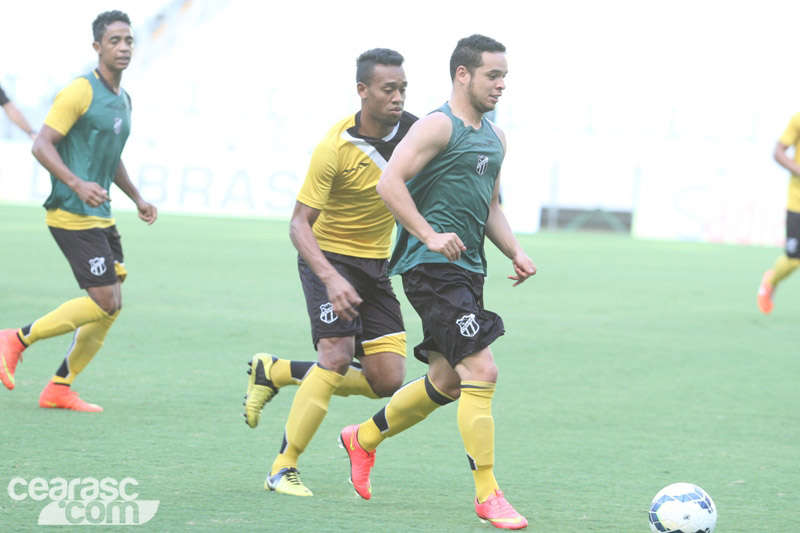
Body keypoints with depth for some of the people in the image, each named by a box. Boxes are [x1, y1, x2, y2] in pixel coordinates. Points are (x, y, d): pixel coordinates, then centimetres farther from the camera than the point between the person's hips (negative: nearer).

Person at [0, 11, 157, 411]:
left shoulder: (122, 100, 16)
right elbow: (42, 145, -15)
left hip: (101, 217, 9)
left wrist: (137, 199, 25)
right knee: (104, 302, -14)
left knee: (111, 307, 6)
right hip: (73, 216, -9)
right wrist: (77, 184, -27)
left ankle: (59, 389, 13)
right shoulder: (80, 92, -11)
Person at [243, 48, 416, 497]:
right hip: (329, 257, -5)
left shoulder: (413, 132, -8)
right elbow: (299, 224, -22)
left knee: (387, 381, -2)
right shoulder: (336, 148, -22)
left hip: (376, 264, 6)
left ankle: (276, 373, 18)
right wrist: (331, 279, -36)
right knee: (337, 356, -22)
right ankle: (283, 468, -9)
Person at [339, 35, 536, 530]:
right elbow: (390, 182, -17)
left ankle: (364, 438, 37)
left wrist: (516, 252, 11)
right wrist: (430, 236, -24)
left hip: (467, 269, 10)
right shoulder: (439, 126, -9)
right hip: (432, 266, -10)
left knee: (448, 383, 16)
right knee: (482, 371, -15)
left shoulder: (495, 137, 18)